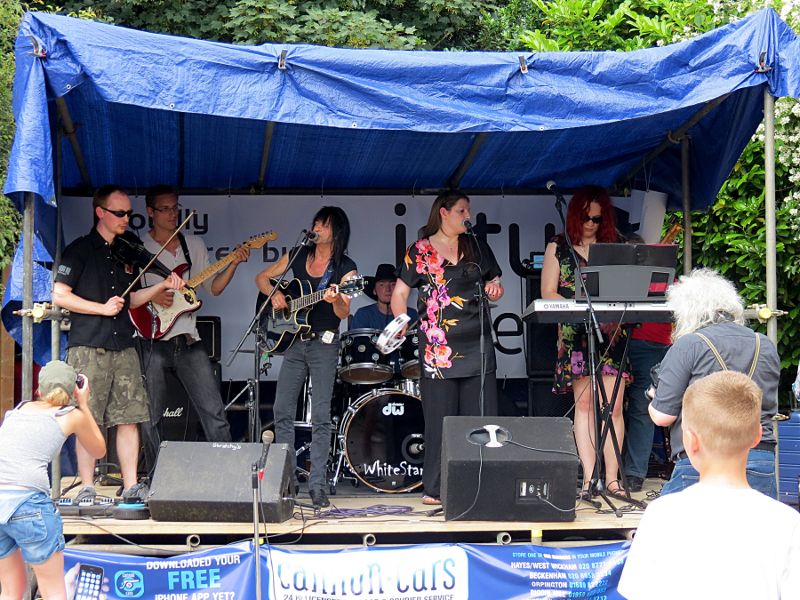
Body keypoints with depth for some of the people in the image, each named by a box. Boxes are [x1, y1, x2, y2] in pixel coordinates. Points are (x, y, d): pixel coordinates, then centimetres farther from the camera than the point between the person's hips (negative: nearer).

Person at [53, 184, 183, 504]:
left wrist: (163, 285, 9)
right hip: (88, 347, -6)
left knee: (130, 417, 2)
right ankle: (87, 489, 1)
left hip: (123, 346, 6)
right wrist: (103, 308, -12)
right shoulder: (80, 250, -2)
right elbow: (60, 295, -7)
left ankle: (131, 487, 6)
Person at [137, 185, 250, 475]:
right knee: (150, 417, 2)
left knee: (214, 411, -3)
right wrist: (151, 296, -15)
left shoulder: (194, 246, 14)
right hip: (152, 341, -3)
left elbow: (214, 287, 13)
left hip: (188, 339, 3)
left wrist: (233, 264, -2)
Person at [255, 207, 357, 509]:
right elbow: (262, 277, 17)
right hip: (294, 342, 4)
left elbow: (344, 313, -12)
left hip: (324, 343, -4)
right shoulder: (298, 256, 8)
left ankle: (317, 486, -4)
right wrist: (274, 294, -3)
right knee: (282, 411, 3)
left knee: (320, 416, -6)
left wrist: (336, 300, -34)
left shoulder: (345, 268, -4)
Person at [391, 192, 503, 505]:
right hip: (438, 347, -3)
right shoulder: (420, 251, 4)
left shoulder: (476, 246, 14)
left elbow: (495, 281, 22)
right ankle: (435, 489, 3)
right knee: (439, 419, -2)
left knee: (481, 417, 0)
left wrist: (495, 288, 0)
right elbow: (400, 293, 2)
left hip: (477, 343, 4)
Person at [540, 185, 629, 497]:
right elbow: (548, 293, 2)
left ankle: (611, 477, -2)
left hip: (611, 333, 1)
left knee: (613, 406, -5)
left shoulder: (614, 247, 13)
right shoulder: (558, 248, 9)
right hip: (575, 334, -1)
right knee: (584, 404, -2)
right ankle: (589, 477, -3)